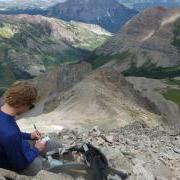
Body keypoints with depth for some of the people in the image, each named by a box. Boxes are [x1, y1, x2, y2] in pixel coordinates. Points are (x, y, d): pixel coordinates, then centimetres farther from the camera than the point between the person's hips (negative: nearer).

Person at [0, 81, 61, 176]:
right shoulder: (10, 134, -42)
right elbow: (21, 163, -26)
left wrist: (29, 135, 3)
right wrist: (36, 150, -10)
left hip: (20, 146, 8)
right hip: (19, 164, -8)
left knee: (58, 147, 18)